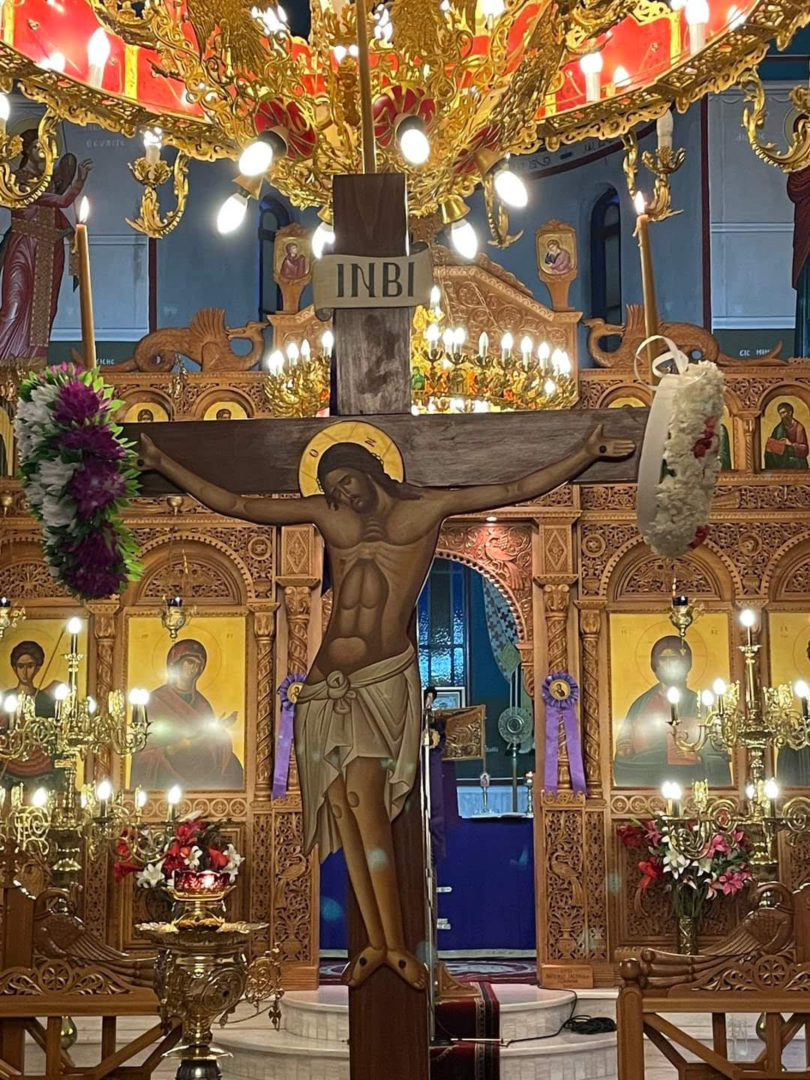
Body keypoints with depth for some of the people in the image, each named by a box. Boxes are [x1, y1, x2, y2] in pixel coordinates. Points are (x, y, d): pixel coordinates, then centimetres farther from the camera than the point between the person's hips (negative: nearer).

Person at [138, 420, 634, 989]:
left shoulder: (427, 508, 10)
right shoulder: (326, 514, 17)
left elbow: (518, 490, 8)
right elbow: (232, 503, 20)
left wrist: (586, 454, 3)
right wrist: (163, 464, 20)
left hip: (384, 675, -4)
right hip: (329, 679, 4)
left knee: (362, 793, -18)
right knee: (341, 803, -4)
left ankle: (391, 942, -13)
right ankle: (379, 941, 2)